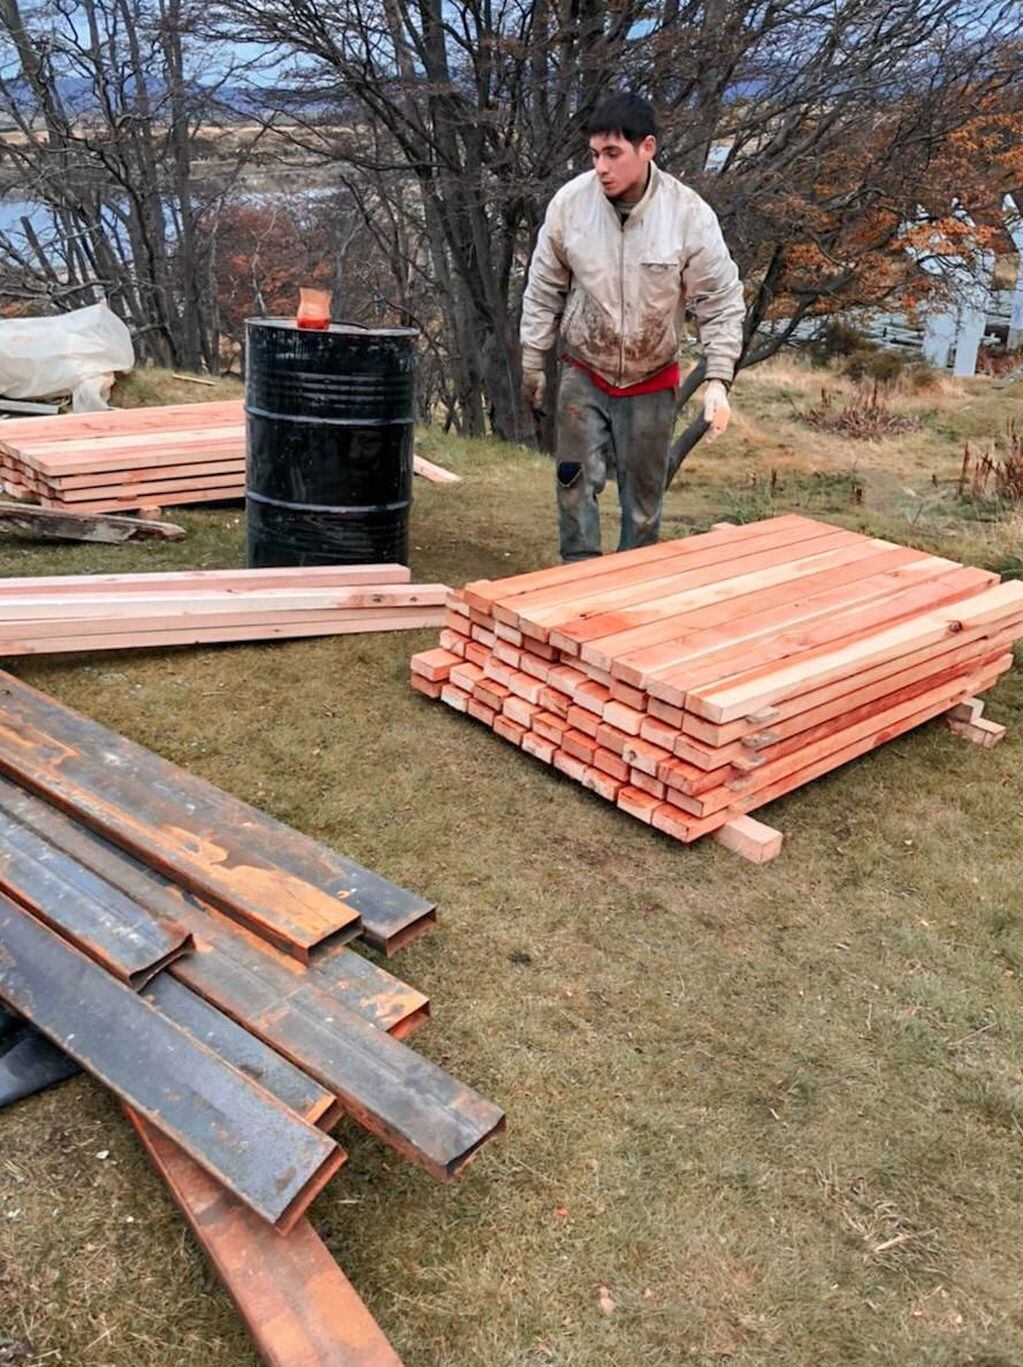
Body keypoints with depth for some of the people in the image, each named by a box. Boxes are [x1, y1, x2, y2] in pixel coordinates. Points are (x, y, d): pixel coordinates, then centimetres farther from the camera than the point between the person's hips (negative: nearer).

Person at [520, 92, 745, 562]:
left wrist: (718, 381, -18)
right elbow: (543, 291, 1)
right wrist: (532, 366, 4)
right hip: (583, 374, 1)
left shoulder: (690, 214, -16)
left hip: (652, 382, 0)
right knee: (577, 480, -4)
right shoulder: (570, 202, -11)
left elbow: (722, 303, -9)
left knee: (644, 493, 9)